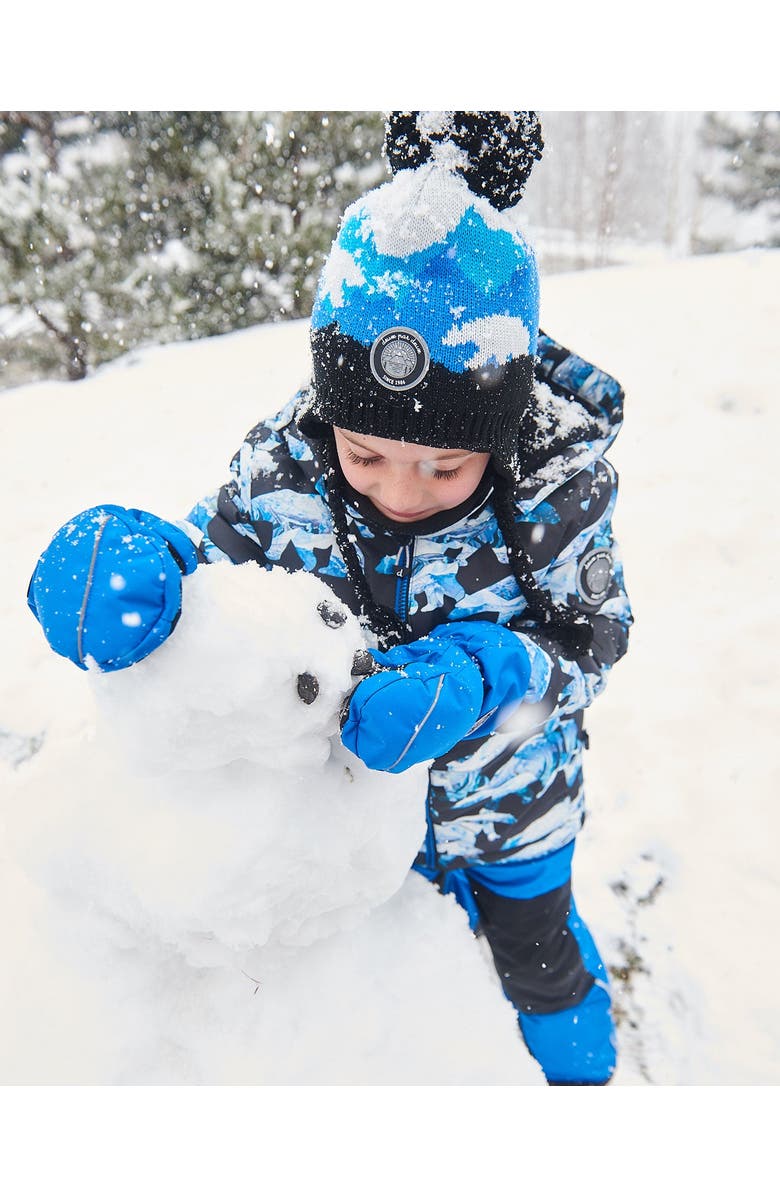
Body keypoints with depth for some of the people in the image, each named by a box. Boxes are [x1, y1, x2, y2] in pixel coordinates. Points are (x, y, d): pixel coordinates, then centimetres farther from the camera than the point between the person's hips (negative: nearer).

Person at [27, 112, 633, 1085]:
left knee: (538, 957, 27)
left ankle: (580, 1070, 62)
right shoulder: (286, 467, -26)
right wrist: (130, 559, -39)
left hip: (510, 799, -1)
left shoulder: (558, 481, -29)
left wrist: (480, 677, -45)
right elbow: (207, 557, -15)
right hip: (363, 790, 2)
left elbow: (591, 640, -24)